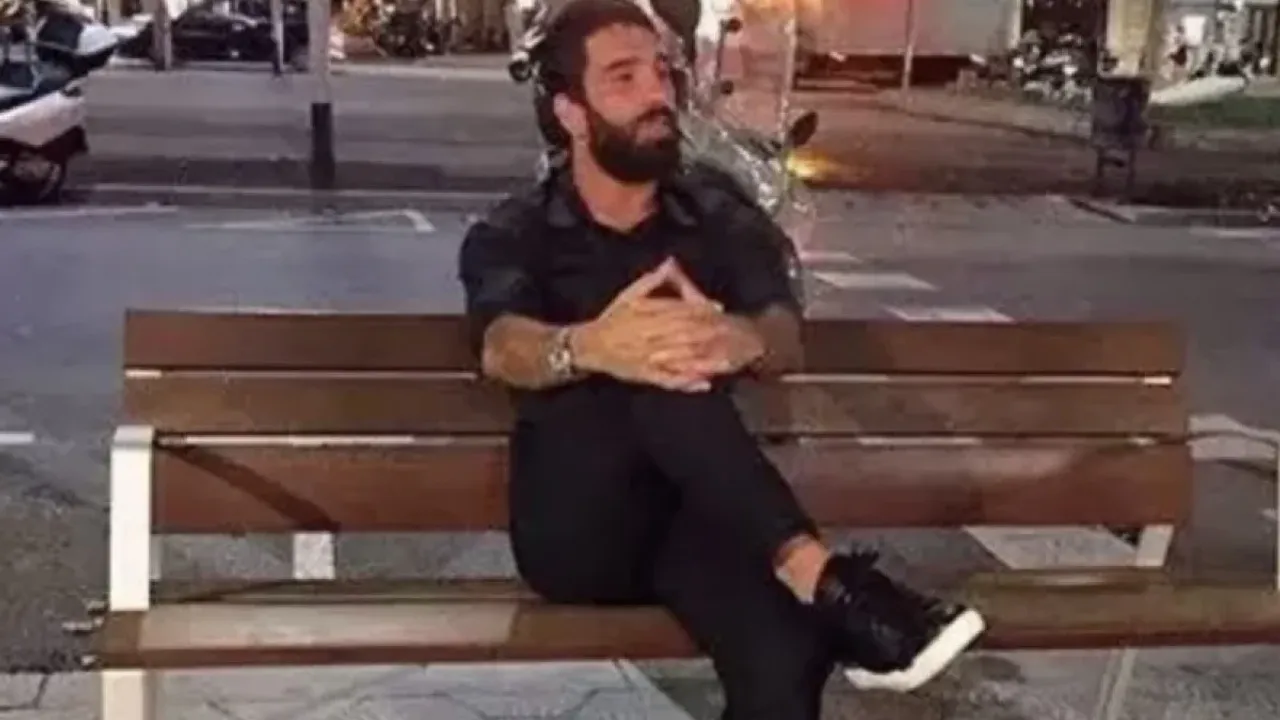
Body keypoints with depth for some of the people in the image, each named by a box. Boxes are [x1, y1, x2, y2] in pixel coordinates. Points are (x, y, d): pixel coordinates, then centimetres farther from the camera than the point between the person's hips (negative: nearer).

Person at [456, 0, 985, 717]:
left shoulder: (725, 221, 11)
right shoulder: (513, 235, 5)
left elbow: (786, 336, -8)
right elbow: (504, 346, -16)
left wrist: (743, 340, -34)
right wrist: (589, 348, -41)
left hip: (695, 512, 2)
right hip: (576, 524, -1)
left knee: (784, 663, -31)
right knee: (654, 375, -32)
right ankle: (824, 580, -35)